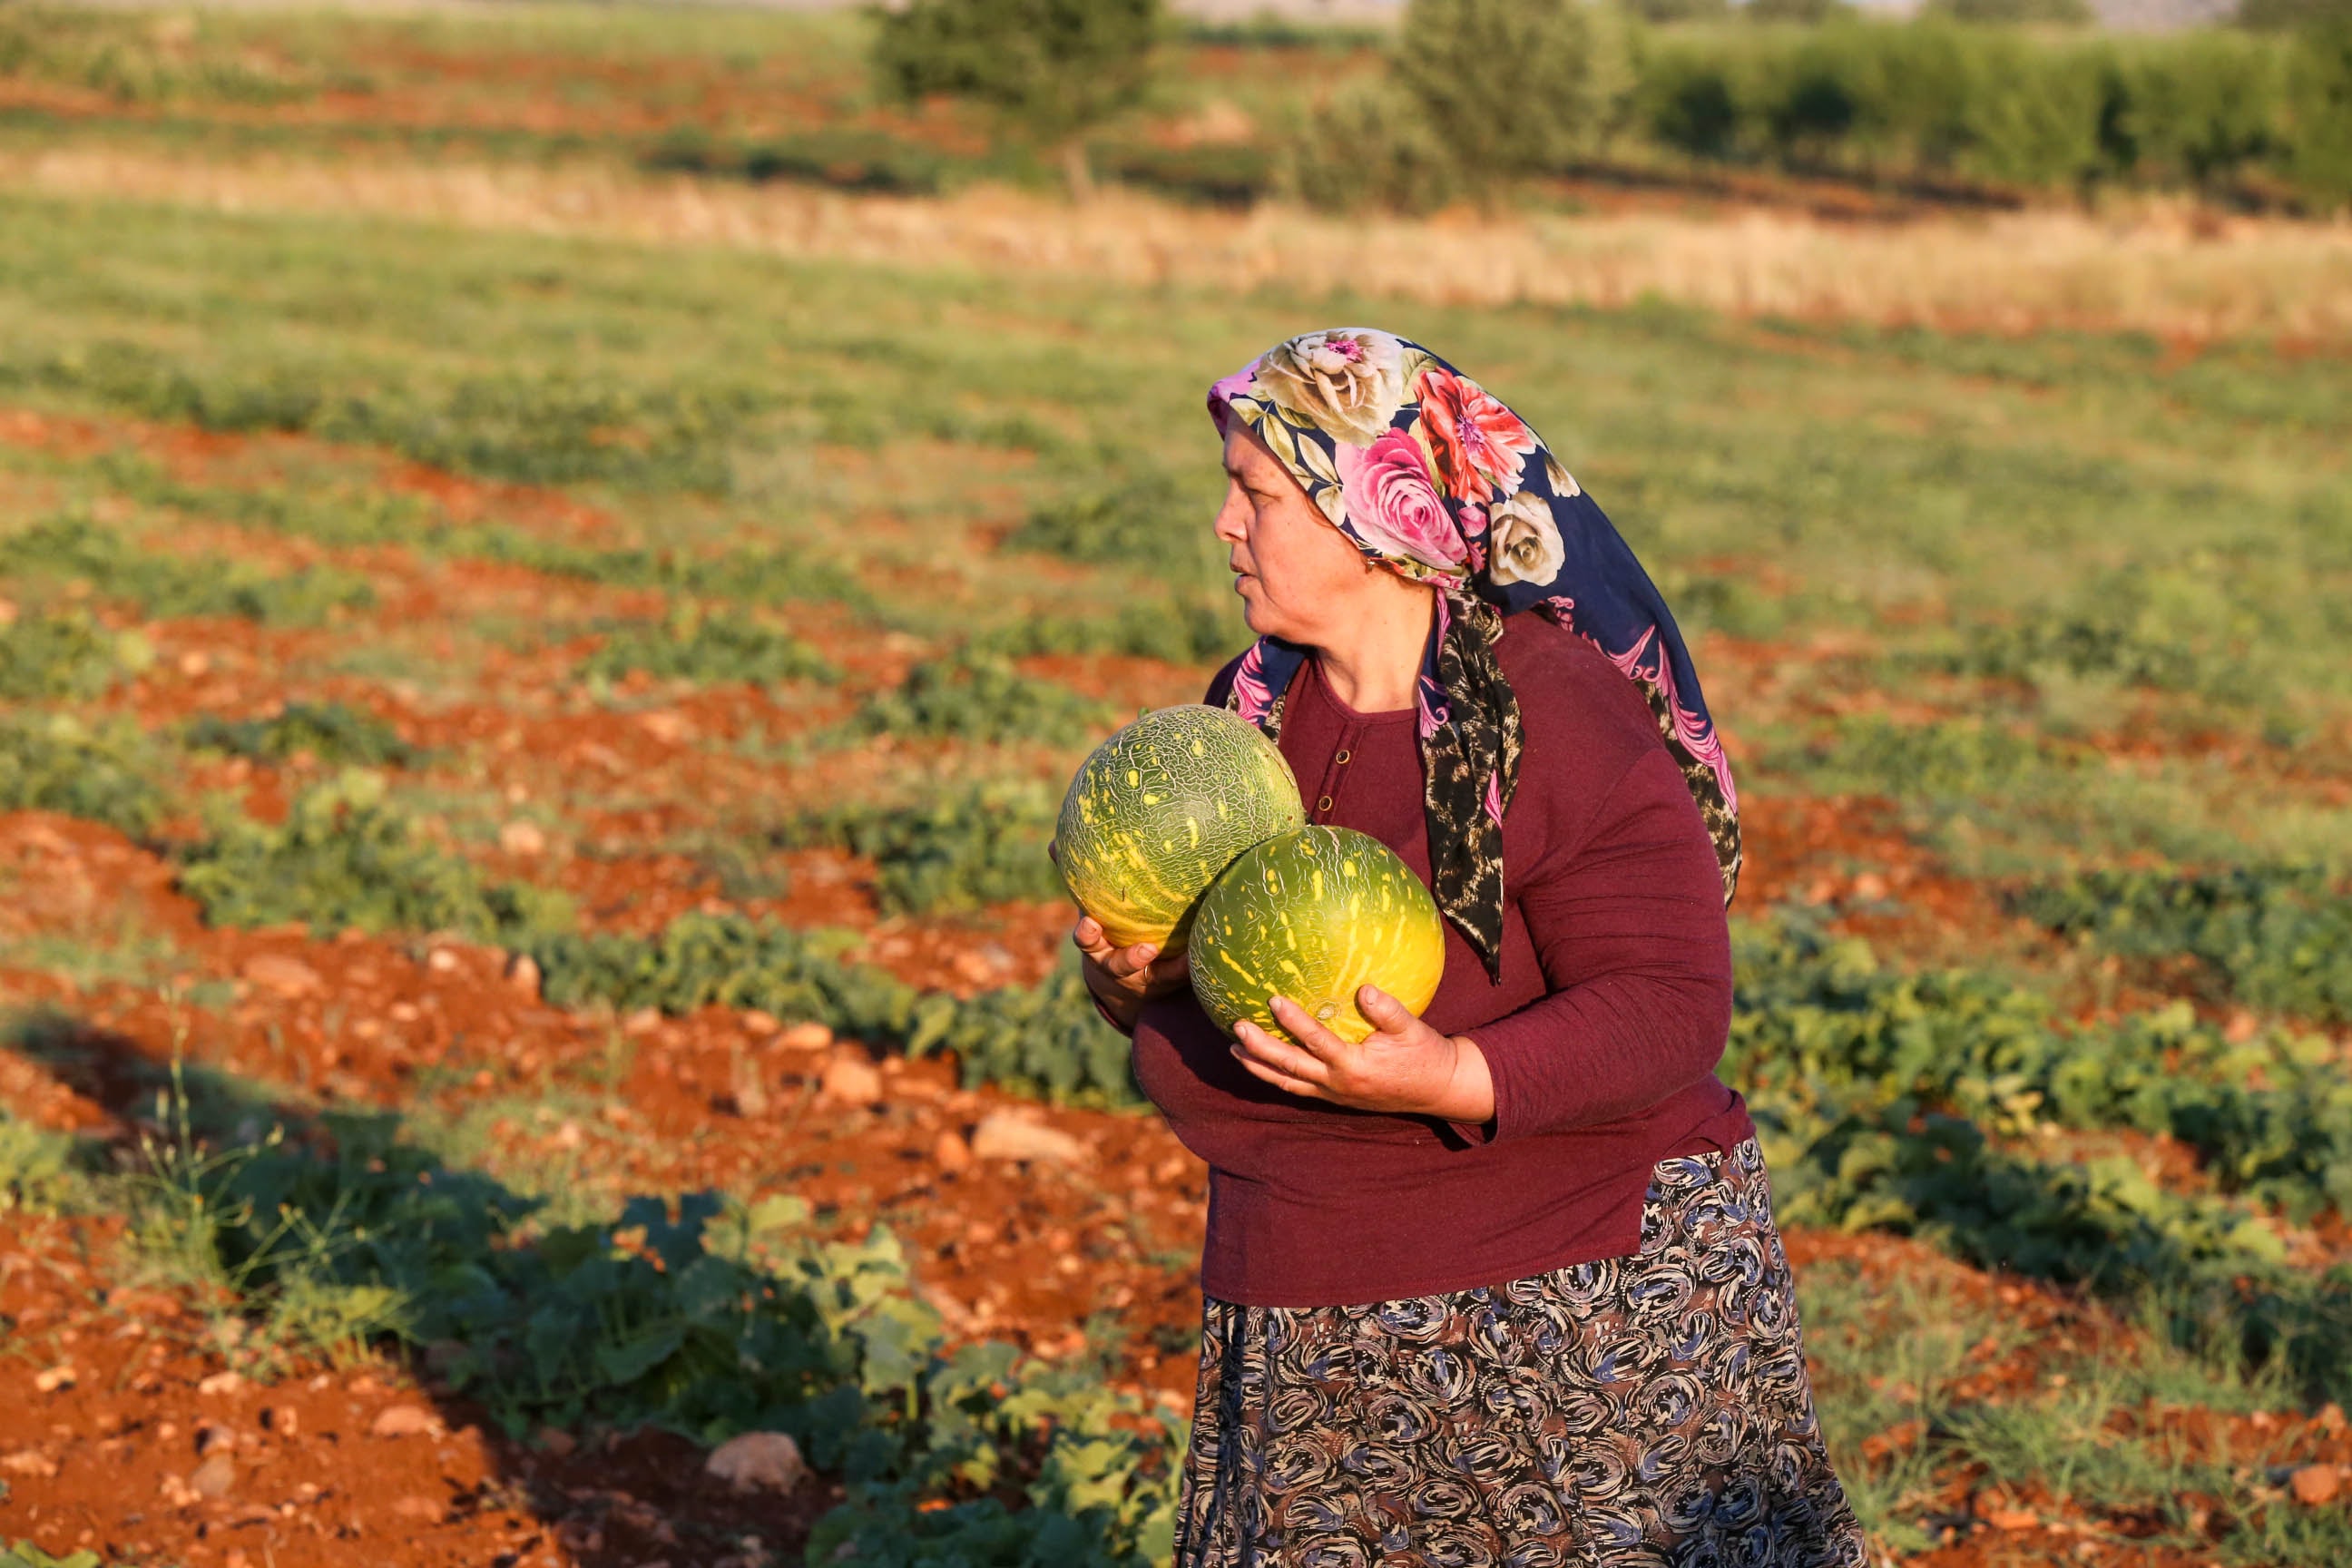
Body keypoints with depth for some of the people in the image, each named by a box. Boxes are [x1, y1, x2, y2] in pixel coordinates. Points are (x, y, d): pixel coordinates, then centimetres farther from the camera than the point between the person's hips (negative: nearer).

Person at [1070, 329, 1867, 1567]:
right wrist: (1135, 975, -9)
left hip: (1585, 1311, -6)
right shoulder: (1258, 708, 7)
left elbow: (1670, 1013, -18)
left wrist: (1450, 1080, -32)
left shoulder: (1566, 723, -15)